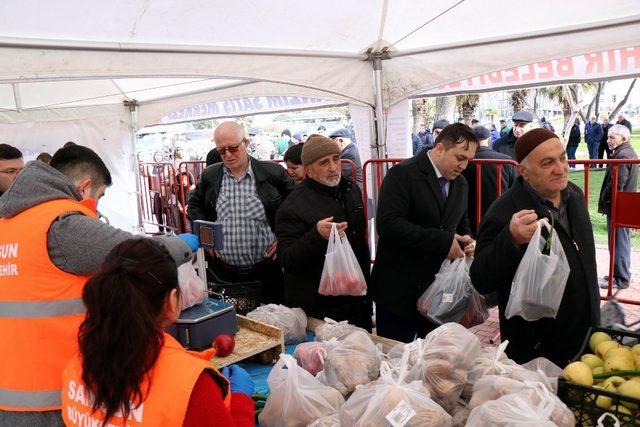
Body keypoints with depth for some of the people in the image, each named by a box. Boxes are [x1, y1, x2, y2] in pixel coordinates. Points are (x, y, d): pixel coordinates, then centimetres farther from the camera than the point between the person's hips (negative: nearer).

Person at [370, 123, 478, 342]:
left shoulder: (460, 183, 12)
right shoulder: (403, 174, -12)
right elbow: (388, 224, -24)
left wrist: (466, 240, 0)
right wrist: (442, 241, -23)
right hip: (400, 290, -6)